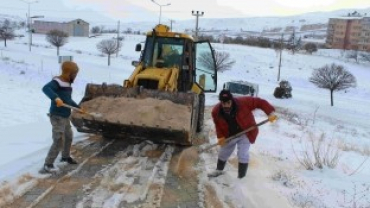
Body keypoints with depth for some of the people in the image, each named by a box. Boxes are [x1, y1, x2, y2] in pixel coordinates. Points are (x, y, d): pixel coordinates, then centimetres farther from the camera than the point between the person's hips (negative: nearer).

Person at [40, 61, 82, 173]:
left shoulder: (67, 84, 10)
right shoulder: (57, 82, -18)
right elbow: (46, 88, -38)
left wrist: (78, 107, 31)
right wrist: (56, 98, -52)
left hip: (65, 117, 10)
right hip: (57, 117, -10)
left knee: (69, 137, 24)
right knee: (58, 141, -12)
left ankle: (65, 156, 46)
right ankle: (47, 165, -3)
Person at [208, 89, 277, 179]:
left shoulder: (243, 102, -31)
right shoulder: (216, 111, -19)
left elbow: (260, 102, -24)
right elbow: (218, 125, -1)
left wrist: (270, 113, -31)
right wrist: (220, 137, -12)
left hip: (245, 134, -4)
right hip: (229, 136, 4)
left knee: (243, 155, -7)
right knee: (223, 153, 18)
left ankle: (241, 176, 11)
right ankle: (219, 170, 45)